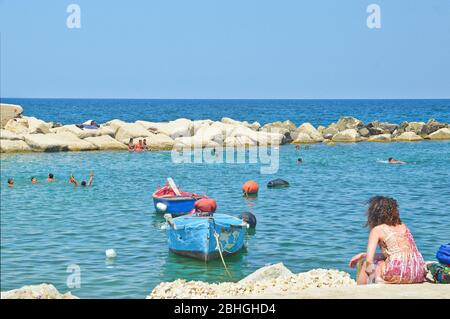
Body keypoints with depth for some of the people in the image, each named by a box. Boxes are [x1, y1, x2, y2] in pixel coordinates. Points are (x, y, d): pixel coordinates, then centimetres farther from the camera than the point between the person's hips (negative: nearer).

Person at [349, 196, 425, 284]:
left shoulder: (377, 229, 1)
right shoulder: (403, 226, 19)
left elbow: (369, 260, -7)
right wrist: (363, 255, 28)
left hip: (397, 273, -7)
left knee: (364, 264, 20)